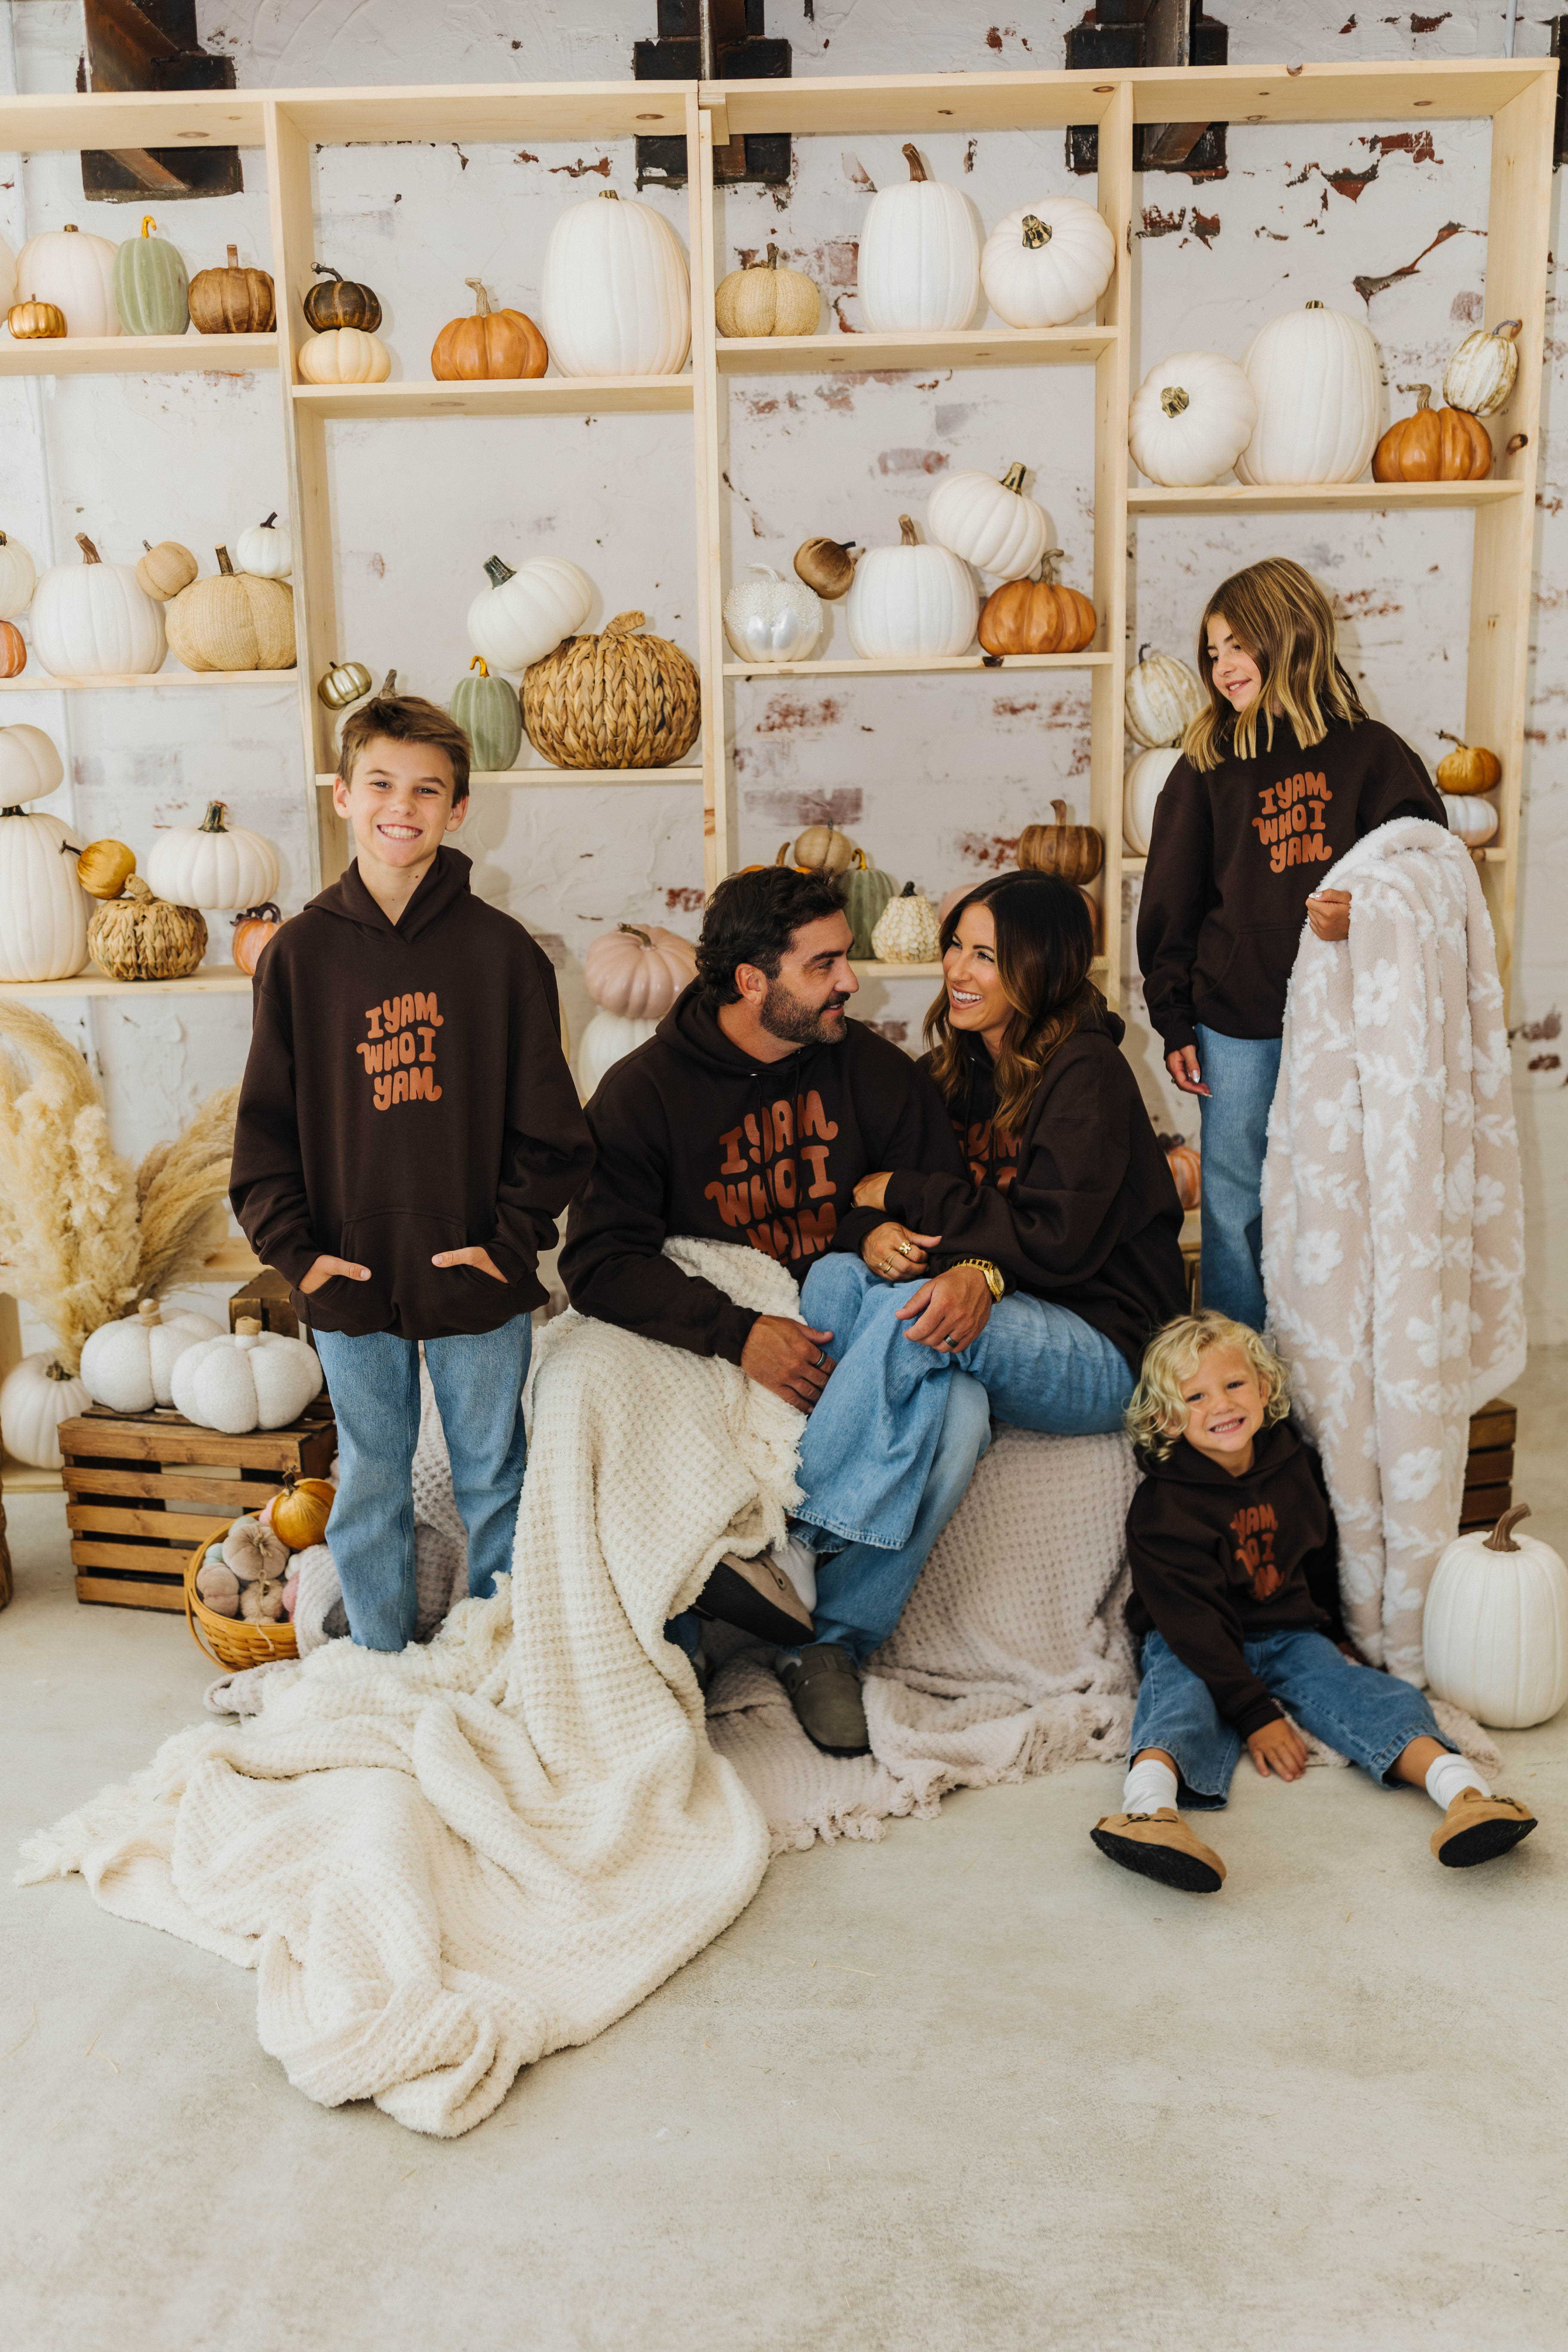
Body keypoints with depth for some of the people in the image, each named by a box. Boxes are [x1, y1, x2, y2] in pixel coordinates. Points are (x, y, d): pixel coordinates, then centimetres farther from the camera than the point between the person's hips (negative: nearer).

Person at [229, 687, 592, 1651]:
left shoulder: (500, 948, -5)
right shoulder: (300, 951, 0)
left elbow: (549, 1119, -2)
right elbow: (266, 1118, 3)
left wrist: (516, 1237, -8)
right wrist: (294, 1246, -5)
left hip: (477, 1278, -1)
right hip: (349, 1279, 2)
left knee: (493, 1479, 14)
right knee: (369, 1488, 14)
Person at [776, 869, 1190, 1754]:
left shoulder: (1086, 1073, -11)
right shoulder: (963, 1065, 11)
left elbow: (1056, 1241, -19)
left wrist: (902, 1193, -12)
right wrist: (882, 1234, -19)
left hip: (1103, 1356, -6)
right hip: (999, 1340, 7)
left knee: (918, 1316, -34)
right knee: (839, 1276, -23)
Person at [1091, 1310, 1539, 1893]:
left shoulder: (1296, 1467, 3)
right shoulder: (1162, 1508, -16)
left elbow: (1322, 1561, 21)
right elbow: (1194, 1620, -21)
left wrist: (1331, 1636, 23)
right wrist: (1256, 1713, -27)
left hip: (1291, 1637, 5)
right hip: (1196, 1647, -4)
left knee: (1365, 1689, -22)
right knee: (1181, 1697, -34)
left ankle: (1462, 1791, -44)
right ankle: (1151, 1805, -63)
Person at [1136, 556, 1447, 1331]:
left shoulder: (1371, 753, 2)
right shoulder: (1207, 763, 6)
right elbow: (1171, 903, 7)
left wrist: (1365, 914, -21)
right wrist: (1175, 1022, 3)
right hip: (1236, 1023, 1)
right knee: (1236, 1202, 7)